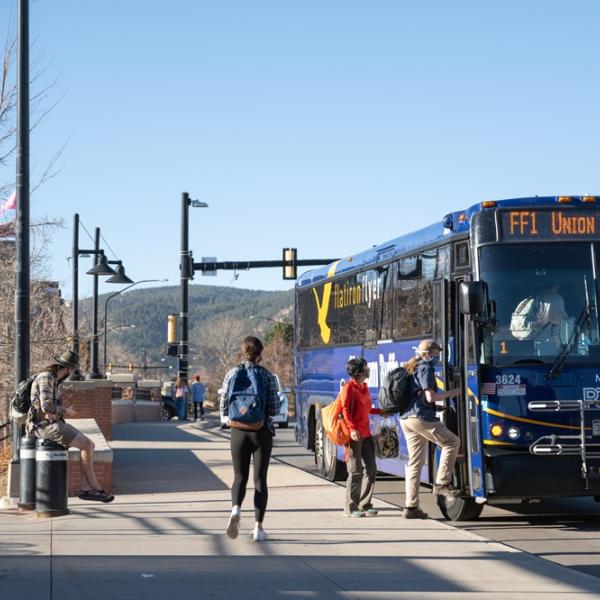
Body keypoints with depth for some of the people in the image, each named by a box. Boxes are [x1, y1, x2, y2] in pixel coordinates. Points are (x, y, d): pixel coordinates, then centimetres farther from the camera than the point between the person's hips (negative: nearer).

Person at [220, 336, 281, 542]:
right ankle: (258, 527, 5)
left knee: (240, 476, 11)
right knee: (260, 479, 7)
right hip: (261, 432, -1)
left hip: (238, 431, 1)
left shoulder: (232, 374, -1)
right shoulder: (267, 376, -8)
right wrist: (280, 402, 12)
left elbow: (224, 409, 0)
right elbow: (274, 409, -9)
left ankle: (235, 509, -19)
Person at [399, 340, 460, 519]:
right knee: (451, 442, 2)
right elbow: (430, 396, -16)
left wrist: (435, 407, 24)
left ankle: (411, 506, 6)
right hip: (420, 417, -9)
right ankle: (441, 483, -3)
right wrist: (450, 393, -2)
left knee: (415, 462, 8)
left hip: (406, 418, 9)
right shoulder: (426, 369, -7)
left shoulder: (411, 369, 21)